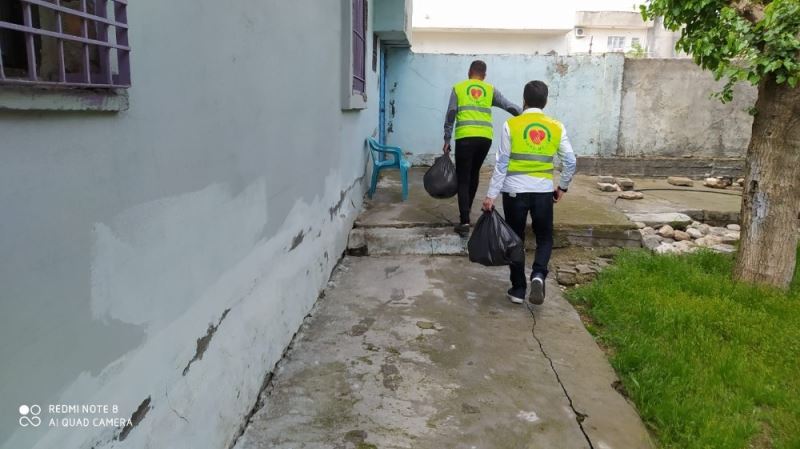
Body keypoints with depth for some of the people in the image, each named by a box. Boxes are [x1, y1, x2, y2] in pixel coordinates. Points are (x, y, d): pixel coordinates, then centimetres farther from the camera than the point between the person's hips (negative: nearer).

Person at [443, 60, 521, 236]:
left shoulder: (458, 88, 10)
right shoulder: (490, 89, 14)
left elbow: (450, 115, 2)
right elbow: (510, 107, 9)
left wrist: (447, 140, 5)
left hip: (465, 137, -3)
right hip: (485, 138, 3)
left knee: (463, 178, 0)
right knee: (474, 174, 21)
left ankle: (465, 221, -9)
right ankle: (466, 212, 32)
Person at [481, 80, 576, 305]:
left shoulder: (511, 125, -6)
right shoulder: (556, 127, 1)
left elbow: (502, 163, -7)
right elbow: (570, 162, 2)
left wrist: (491, 195, -3)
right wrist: (562, 187, 18)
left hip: (515, 190, -1)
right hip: (544, 191, 2)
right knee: (545, 238, 17)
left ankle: (518, 289, 16)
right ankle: (538, 275, -7)